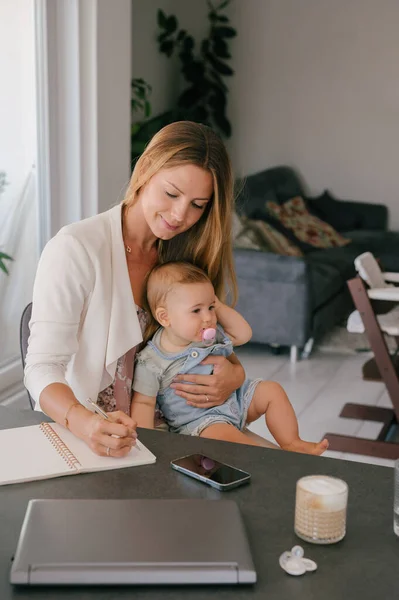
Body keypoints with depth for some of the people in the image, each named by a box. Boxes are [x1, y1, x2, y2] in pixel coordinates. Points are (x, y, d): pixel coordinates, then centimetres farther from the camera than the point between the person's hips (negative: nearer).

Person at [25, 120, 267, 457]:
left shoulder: (195, 257, 7)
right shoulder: (75, 249, -12)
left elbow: (218, 346, 14)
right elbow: (43, 367, -16)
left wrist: (235, 375, -10)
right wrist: (84, 423, -36)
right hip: (78, 434, -3)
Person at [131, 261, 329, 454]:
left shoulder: (210, 335, 1)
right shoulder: (151, 363, -18)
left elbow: (243, 334, 6)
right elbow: (143, 403, -14)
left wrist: (218, 306, -5)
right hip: (198, 421, -7)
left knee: (271, 390, 1)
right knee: (221, 433, -36)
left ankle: (292, 444, 2)